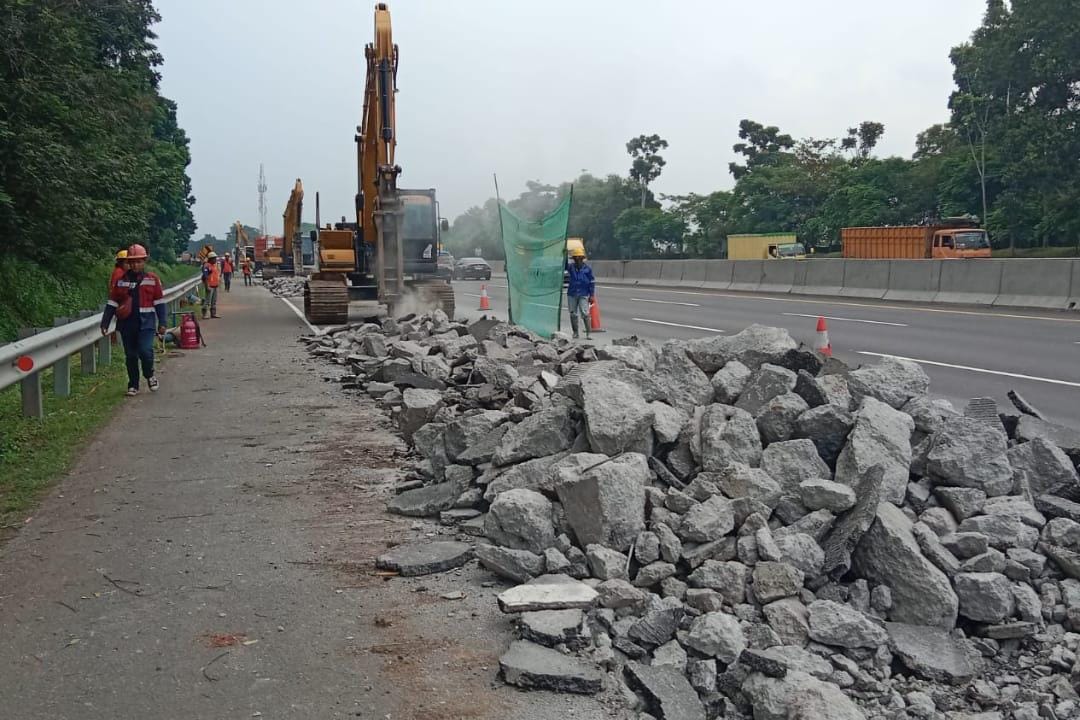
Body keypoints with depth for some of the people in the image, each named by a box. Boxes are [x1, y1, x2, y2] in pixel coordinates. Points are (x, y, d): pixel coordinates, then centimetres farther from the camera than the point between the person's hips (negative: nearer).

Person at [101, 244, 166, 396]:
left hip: (146, 323, -3)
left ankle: (150, 375, 10)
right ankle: (133, 385, 21)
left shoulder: (153, 279, 2)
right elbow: (112, 303, 9)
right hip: (127, 324, 3)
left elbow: (159, 302, 4)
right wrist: (105, 323, 3)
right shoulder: (121, 281, 8)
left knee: (145, 351, -18)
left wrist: (162, 323, -1)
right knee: (130, 356, 8)